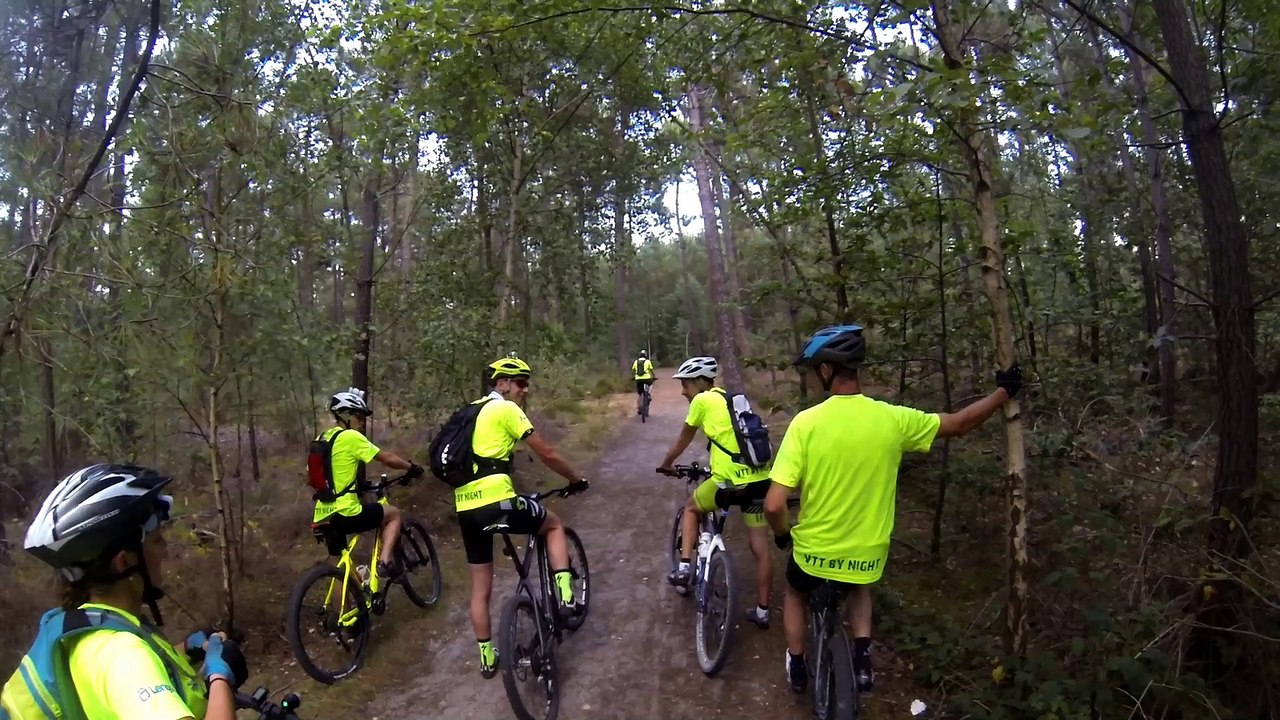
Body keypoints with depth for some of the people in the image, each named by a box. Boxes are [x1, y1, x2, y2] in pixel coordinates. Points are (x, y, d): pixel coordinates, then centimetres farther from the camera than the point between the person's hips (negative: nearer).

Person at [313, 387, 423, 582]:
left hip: (322, 517, 8)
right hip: (345, 514, -8)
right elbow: (387, 458, -6)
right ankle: (385, 560, -2)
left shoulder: (322, 438, 14)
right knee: (394, 513, 14)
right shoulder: (351, 436, -10)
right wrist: (411, 467, 9)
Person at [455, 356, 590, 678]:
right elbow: (547, 454, -4)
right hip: (496, 502, -7)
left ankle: (487, 657, 27)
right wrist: (576, 479, 10)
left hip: (466, 509, 8)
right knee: (554, 524, 20)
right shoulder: (506, 409, -3)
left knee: (480, 588, 18)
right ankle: (566, 596, 10)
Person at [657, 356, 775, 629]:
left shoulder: (702, 400, 2)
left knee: (691, 508, 23)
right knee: (760, 548, 12)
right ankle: (762, 611, 20)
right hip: (761, 479, 6)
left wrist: (666, 464, 29)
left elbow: (684, 439, 13)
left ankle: (683, 567, 16)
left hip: (731, 481, -6)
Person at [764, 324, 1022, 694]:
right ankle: (862, 657, 21)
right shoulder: (892, 419, -13)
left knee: (795, 595, 33)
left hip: (814, 551, -2)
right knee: (859, 590, 38)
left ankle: (797, 667, 38)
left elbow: (774, 505, -23)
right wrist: (1004, 391, 20)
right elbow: (960, 423, 4)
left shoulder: (806, 423, -21)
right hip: (868, 554, 2)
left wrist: (781, 534, 0)